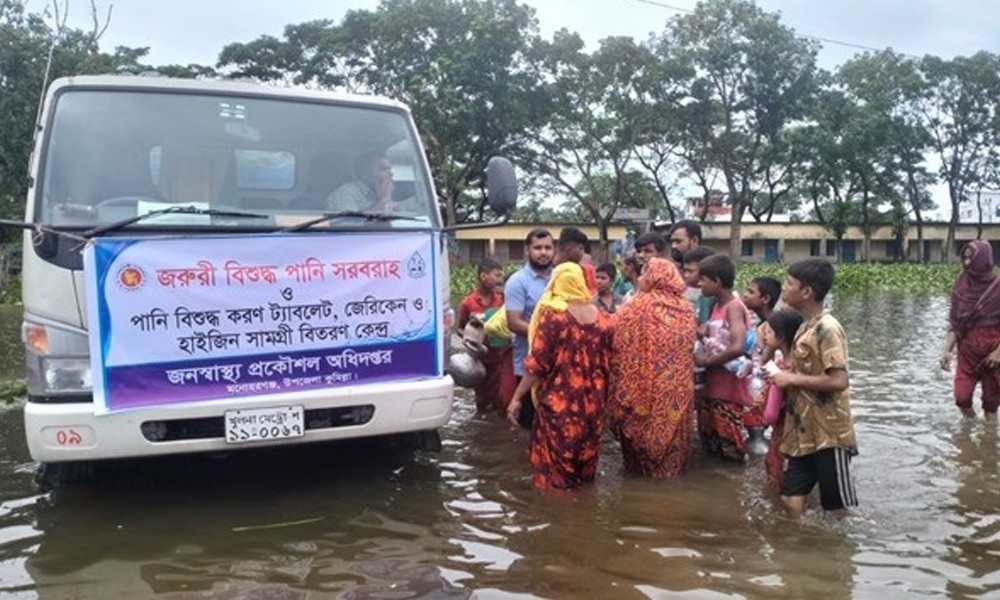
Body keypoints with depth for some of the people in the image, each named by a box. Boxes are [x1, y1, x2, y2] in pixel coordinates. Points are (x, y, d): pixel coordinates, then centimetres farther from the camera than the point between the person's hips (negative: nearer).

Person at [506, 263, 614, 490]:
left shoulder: (553, 315, -12)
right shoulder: (602, 318, 2)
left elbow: (537, 363, -13)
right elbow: (608, 364, 8)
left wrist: (516, 397, -5)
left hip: (559, 402, -5)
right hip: (592, 403, 5)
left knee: (554, 467, 8)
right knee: (584, 457, 20)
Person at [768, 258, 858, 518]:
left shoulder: (827, 328, -17)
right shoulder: (806, 327, 12)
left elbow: (838, 380, -24)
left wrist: (793, 379, -17)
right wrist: (785, 374, 7)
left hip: (827, 434, -8)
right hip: (804, 432, 8)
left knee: (837, 507, 5)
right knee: (791, 500, 8)